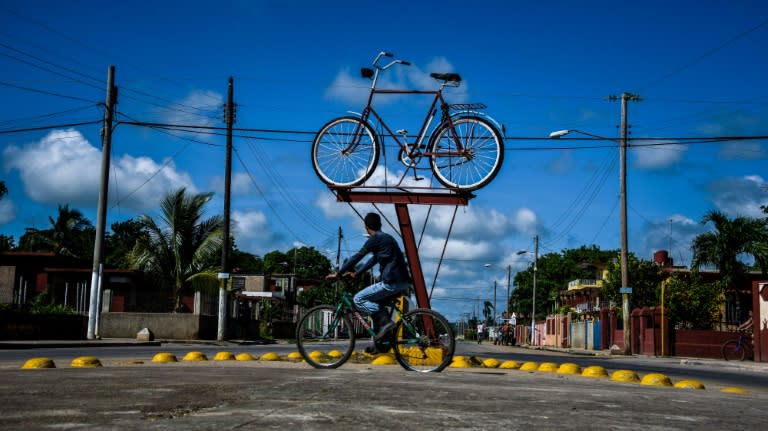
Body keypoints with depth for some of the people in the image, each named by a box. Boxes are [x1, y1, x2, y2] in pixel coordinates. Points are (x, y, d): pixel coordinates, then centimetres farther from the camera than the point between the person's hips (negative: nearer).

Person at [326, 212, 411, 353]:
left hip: (392, 283, -9)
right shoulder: (386, 238, 22)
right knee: (375, 303, 23)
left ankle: (385, 322, -12)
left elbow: (357, 257, -5)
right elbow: (374, 260, 30)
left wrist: (338, 273, 1)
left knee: (358, 299, -2)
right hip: (403, 283, 9)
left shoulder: (375, 239, -5)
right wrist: (356, 272, 31)